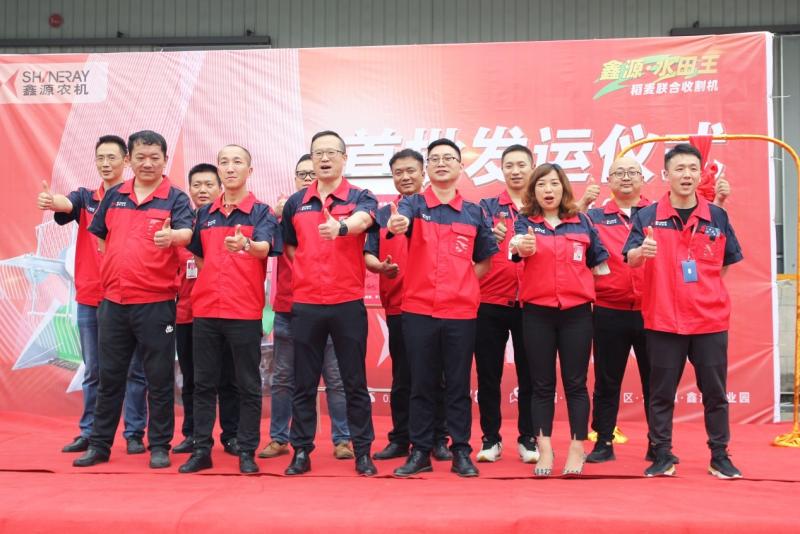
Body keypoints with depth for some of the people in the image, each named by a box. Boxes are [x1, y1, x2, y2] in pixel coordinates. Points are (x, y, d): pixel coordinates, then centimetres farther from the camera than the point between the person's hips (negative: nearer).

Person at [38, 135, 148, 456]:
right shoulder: (86, 197, 9)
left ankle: (134, 433, 12)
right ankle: (89, 432, 20)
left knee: (133, 368, 3)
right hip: (89, 297, 3)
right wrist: (50, 201, -37)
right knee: (92, 370, 11)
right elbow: (67, 204, -13)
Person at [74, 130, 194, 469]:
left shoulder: (175, 197, -3)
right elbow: (99, 235, 19)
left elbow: (187, 232, -21)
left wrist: (172, 236, -42)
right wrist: (111, 267, 9)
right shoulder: (114, 195, 10)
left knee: (159, 377, 3)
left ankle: (160, 446, 14)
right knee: (109, 376, 12)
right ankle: (99, 444, 23)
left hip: (156, 302, -4)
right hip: (113, 300, 4)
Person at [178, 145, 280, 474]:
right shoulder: (205, 214, 12)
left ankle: (246, 451, 12)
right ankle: (201, 450, 17)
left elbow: (265, 248, -20)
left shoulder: (261, 212, -1)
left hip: (245, 311, -4)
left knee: (248, 386, 3)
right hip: (205, 310, 4)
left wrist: (246, 245, -40)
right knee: (203, 383, 8)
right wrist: (211, 282, 11)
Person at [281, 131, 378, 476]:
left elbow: (363, 219, -23)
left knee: (354, 382, 5)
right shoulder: (295, 202, 10)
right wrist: (304, 274, 5)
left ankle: (362, 451, 15)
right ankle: (301, 451, 17)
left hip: (348, 303, -2)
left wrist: (340, 226, -44)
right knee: (304, 384, 8)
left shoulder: (360, 198, 0)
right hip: (305, 303, 3)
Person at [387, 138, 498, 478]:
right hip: (418, 310, -1)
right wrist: (396, 224, -45)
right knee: (421, 384, 6)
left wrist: (463, 283, 2)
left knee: (458, 385, 7)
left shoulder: (474, 213, 8)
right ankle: (420, 452, 16)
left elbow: (486, 260, 16)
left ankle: (461, 452, 16)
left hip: (461, 312, 1)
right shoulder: (414, 205, 2)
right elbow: (400, 220, -23)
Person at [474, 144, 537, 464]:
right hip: (491, 302, 0)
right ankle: (490, 439, 16)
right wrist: (492, 237, -30)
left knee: (529, 374, 7)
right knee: (488, 374, 5)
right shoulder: (488, 206, 5)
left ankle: (528, 438, 18)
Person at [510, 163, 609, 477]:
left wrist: (591, 287, -1)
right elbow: (521, 246, -22)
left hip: (576, 311, 1)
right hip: (537, 312, -1)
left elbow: (599, 262, 15)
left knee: (575, 383, 3)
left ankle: (577, 449, 10)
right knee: (542, 385, 4)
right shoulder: (525, 222, 1)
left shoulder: (582, 222, 7)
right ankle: (544, 450, 10)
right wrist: (522, 246, -45)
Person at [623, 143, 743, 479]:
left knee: (715, 391, 8)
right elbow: (629, 259, -11)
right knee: (661, 393, 5)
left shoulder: (717, 217, 4)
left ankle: (720, 457, 20)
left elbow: (728, 262, 14)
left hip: (710, 319, 2)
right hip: (663, 320, -2)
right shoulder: (647, 216, -2)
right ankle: (662, 456, 17)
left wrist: (706, 291, 4)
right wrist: (642, 251, -32)